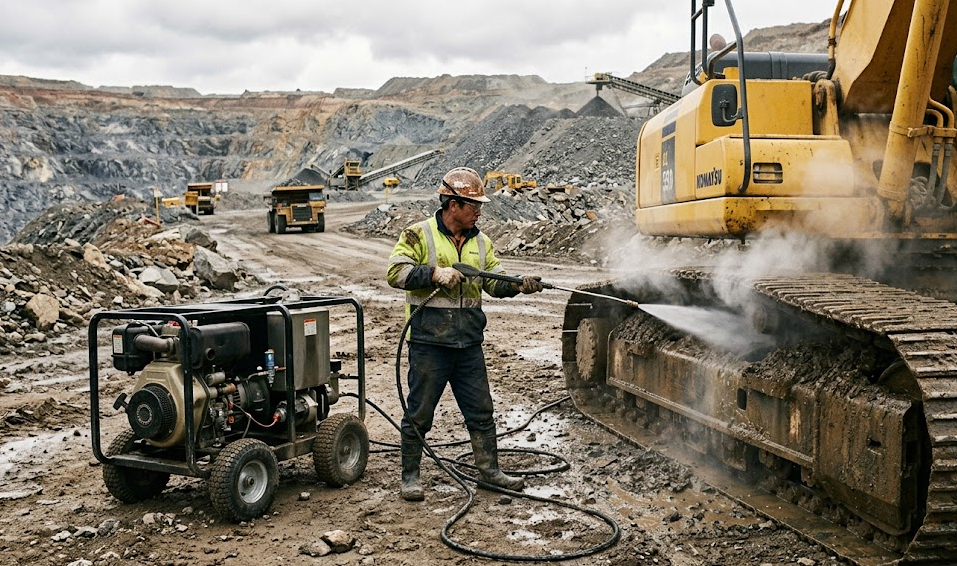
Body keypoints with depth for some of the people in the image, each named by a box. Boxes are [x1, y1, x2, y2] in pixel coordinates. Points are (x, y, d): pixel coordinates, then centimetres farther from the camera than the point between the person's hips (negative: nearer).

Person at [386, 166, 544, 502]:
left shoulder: (480, 242, 12)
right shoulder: (420, 235, -5)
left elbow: (495, 282, 10)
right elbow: (395, 273, -13)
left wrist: (519, 285, -9)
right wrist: (435, 273, -22)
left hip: (469, 344, 5)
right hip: (429, 342, -5)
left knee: (480, 411, 12)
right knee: (419, 412, 4)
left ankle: (489, 470, 26)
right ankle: (410, 476, 18)